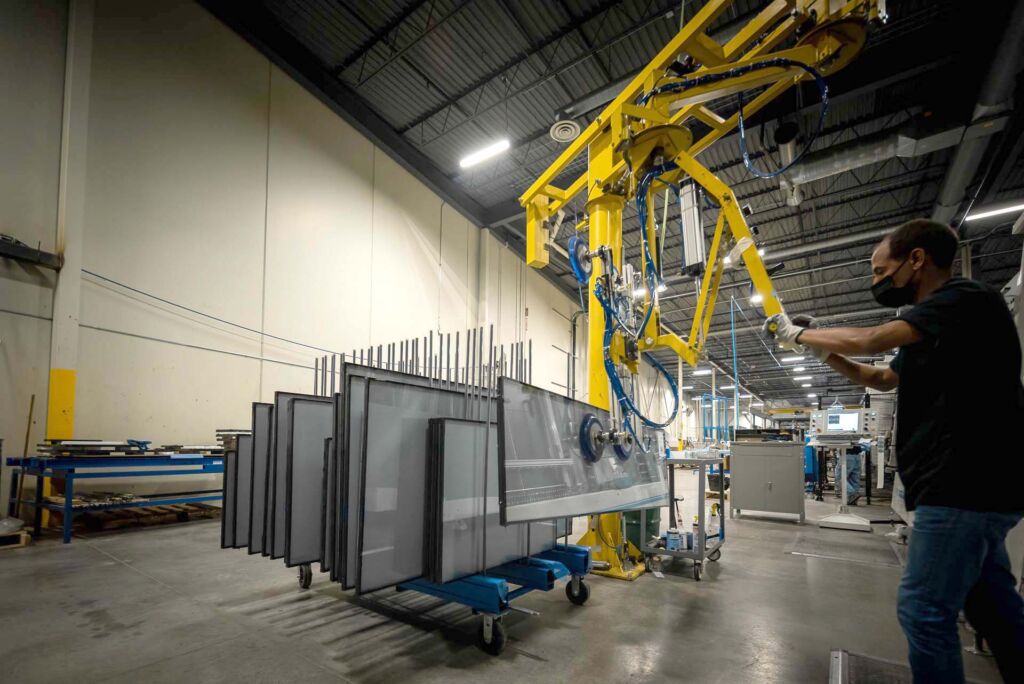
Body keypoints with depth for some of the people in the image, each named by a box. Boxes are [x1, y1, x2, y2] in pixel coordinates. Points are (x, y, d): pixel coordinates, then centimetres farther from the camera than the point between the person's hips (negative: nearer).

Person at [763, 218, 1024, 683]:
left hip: (965, 484, -10)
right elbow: (883, 380, 26)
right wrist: (820, 349, 14)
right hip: (970, 485, 10)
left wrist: (798, 334, -5)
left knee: (923, 609, -4)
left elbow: (868, 341, -21)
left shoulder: (965, 298, -12)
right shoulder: (929, 325, 17)